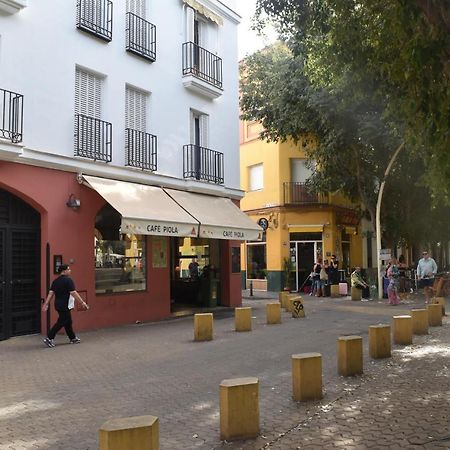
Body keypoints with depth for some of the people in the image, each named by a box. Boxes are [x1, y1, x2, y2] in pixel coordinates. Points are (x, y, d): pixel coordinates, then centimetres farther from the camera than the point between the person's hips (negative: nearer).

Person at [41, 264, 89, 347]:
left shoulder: (55, 281, 9)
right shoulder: (68, 280, -15)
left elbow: (51, 293, 5)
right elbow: (73, 293, -19)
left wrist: (46, 304, 5)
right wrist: (82, 302, -17)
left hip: (58, 305, 9)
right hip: (65, 306, -9)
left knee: (68, 322, 16)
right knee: (61, 322, -3)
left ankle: (73, 338, 25)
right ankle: (49, 338, -5)